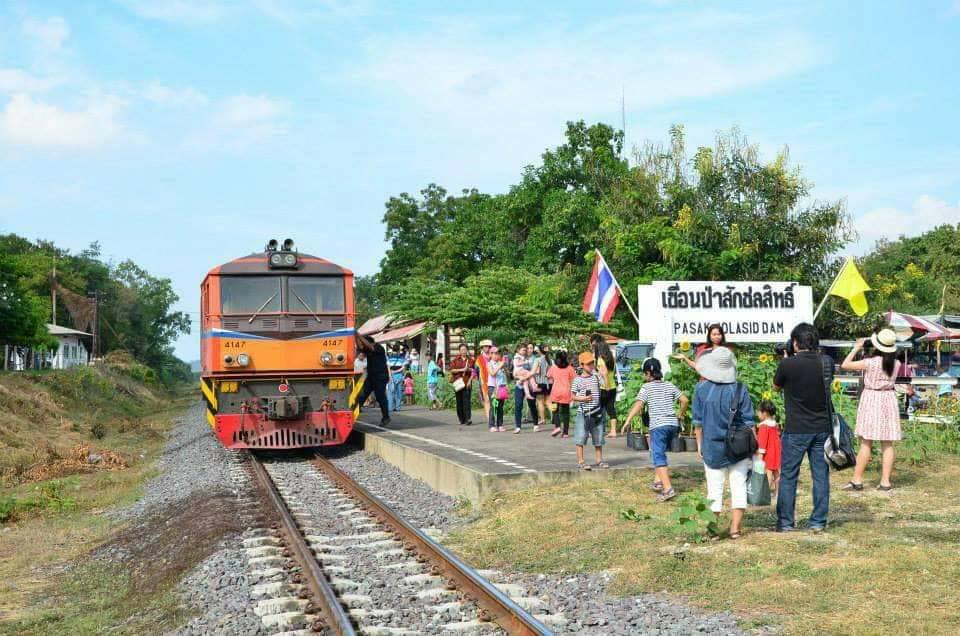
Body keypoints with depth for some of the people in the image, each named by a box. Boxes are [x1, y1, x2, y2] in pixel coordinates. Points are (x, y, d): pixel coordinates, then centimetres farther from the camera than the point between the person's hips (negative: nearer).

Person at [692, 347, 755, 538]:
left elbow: (698, 421, 0)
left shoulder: (701, 389, -6)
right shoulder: (740, 390, -7)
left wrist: (699, 444, 11)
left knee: (715, 488, 8)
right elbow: (748, 422, -3)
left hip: (712, 447, 1)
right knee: (738, 486, 7)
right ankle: (735, 528, 5)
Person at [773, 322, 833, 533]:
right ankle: (818, 522, 12)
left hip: (796, 430, -3)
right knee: (821, 475, 9)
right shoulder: (826, 362, -3)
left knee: (788, 476, 7)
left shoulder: (787, 364, -14)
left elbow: (776, 387, 4)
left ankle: (785, 522, 11)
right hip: (822, 428, 3)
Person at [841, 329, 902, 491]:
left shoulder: (870, 362, -15)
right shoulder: (896, 363, -2)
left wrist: (856, 348, 0)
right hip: (889, 400, 4)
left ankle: (857, 480, 4)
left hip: (871, 400, -4)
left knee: (866, 443, 0)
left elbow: (845, 365, -10)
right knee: (887, 444, 6)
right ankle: (885, 481, 7)